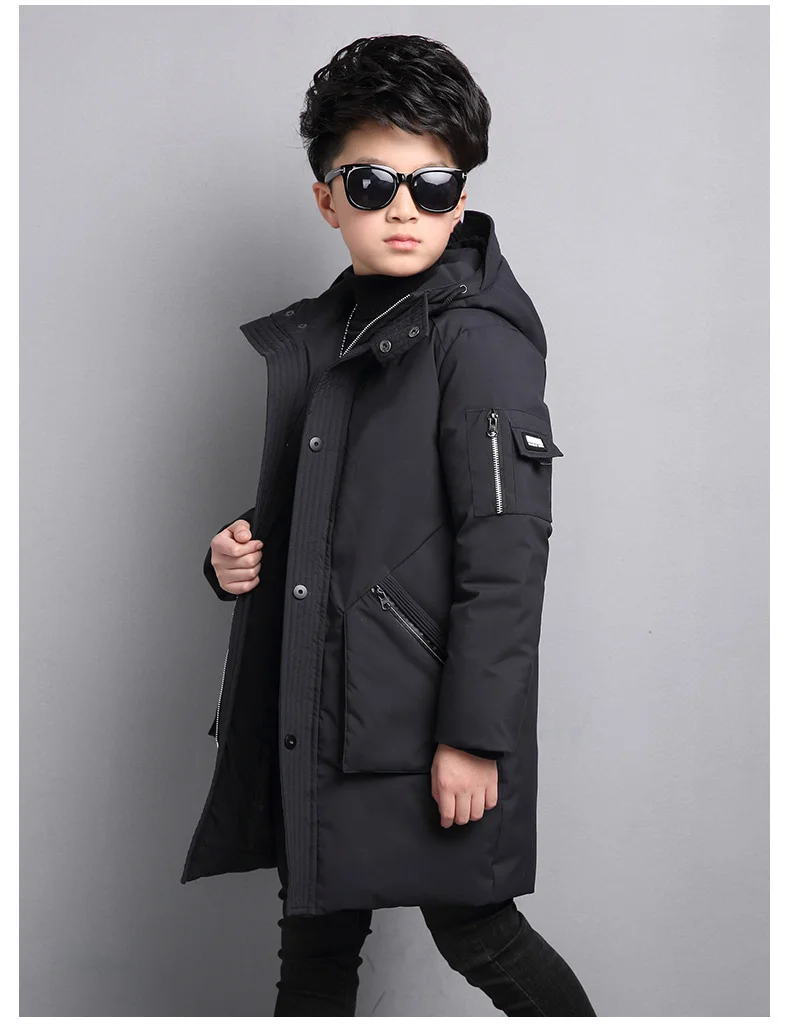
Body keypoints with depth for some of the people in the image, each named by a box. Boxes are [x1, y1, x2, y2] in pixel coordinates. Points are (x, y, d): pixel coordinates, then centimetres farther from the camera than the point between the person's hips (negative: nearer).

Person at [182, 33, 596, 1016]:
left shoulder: (481, 338, -11)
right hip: (315, 714, 8)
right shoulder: (312, 337, 12)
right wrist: (236, 551, 3)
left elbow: (506, 554, -16)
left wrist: (474, 736, -19)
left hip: (427, 718, -7)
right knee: (315, 943, 17)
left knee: (474, 931, 3)